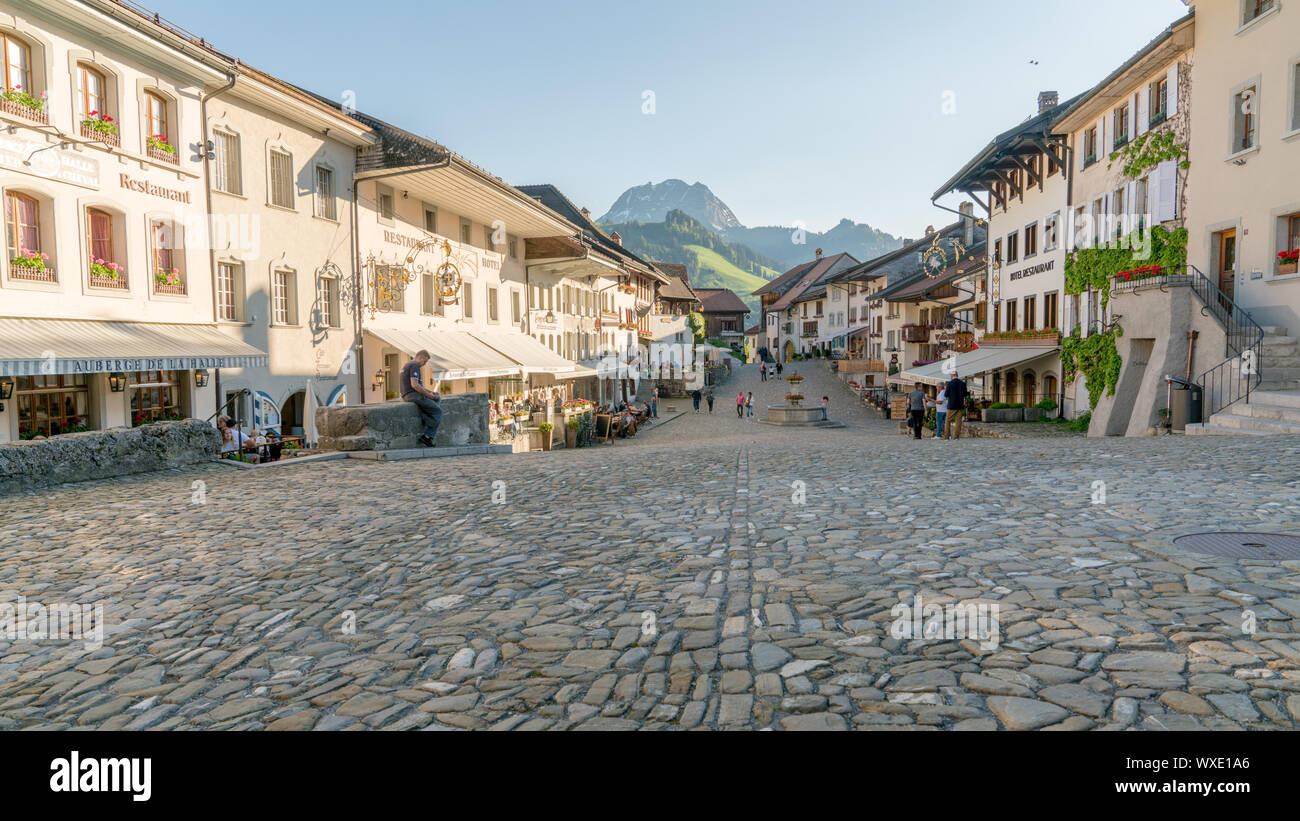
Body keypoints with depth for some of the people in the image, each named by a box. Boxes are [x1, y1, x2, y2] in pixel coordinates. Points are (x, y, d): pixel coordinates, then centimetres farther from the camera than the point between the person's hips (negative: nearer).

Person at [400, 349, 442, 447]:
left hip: (406, 395, 10)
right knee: (438, 411, -6)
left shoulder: (407, 365, 22)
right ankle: (427, 436, -11)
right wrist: (428, 394, -14)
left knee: (437, 399, 17)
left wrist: (429, 391, 16)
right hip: (413, 395, -10)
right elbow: (414, 385, -23)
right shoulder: (414, 366, -12)